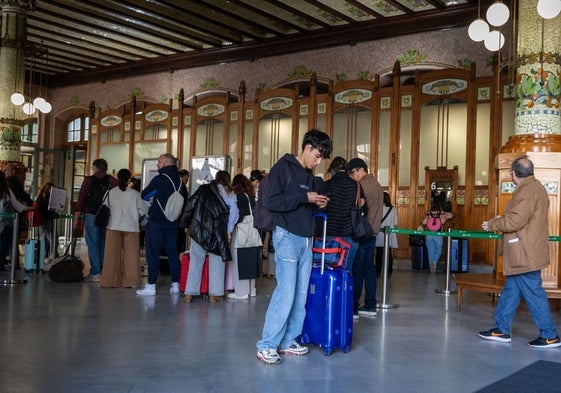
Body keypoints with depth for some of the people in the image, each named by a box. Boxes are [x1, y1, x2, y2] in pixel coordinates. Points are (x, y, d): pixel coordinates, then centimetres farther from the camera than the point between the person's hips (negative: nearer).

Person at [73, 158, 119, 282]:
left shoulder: (89, 180, -1)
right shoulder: (112, 181, 5)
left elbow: (81, 200, -1)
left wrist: (76, 218, 2)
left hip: (91, 216, -3)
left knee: (92, 244, 2)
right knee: (104, 244, 11)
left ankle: (95, 273, -1)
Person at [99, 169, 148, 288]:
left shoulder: (111, 192, -2)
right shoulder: (134, 194, -5)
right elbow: (143, 210, 2)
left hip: (114, 227, 1)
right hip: (131, 227, -1)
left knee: (113, 254, 7)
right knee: (131, 255, 6)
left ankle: (110, 280, 10)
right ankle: (131, 281, 6)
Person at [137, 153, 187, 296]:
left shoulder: (159, 179, -11)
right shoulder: (180, 181, 6)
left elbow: (144, 195, -3)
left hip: (156, 221, -6)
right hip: (173, 223, 6)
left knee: (152, 253, -1)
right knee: (172, 252, 11)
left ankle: (151, 286, -1)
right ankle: (175, 285, 15)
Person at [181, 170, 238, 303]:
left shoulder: (203, 189, 9)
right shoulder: (230, 193, 6)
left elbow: (191, 205, 3)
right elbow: (234, 212, -3)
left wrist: (186, 224, 8)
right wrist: (229, 231, 2)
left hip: (198, 229, 2)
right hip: (217, 231, -1)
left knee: (196, 260, 7)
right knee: (216, 262, 7)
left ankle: (189, 293, 7)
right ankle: (215, 294, 7)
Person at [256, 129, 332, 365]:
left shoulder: (309, 175, 18)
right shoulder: (284, 167, -6)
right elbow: (271, 201, -16)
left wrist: (317, 204, 6)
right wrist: (304, 198, -17)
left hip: (306, 239, 8)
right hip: (287, 237, -8)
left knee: (301, 294, 7)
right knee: (286, 292, -12)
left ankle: (288, 341, 15)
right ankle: (267, 346, -4)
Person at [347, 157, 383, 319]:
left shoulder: (362, 185, -13)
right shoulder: (377, 185, 16)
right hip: (373, 233, 9)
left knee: (356, 270, -6)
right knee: (369, 267, 10)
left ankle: (353, 308, -4)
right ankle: (370, 306, 14)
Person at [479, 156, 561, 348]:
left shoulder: (527, 190, -19)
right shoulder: (535, 187, 14)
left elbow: (515, 221, -24)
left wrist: (492, 224, -9)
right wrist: (502, 219, 21)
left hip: (526, 254, -11)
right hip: (526, 252, 11)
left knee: (533, 293, -2)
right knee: (510, 290, 14)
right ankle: (501, 330, 21)